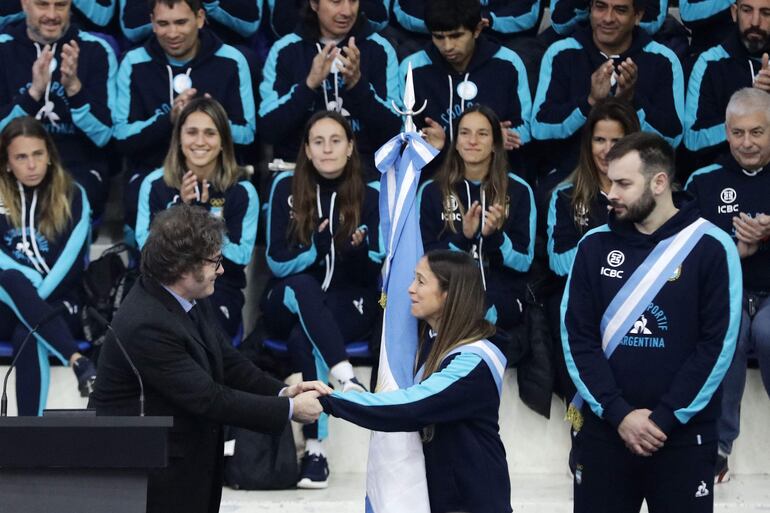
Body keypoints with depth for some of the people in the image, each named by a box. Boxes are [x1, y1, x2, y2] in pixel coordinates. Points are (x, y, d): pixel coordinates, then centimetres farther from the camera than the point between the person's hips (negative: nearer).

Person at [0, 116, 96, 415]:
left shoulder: (72, 197, 3)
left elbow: (72, 263, -7)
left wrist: (35, 296, -19)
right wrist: (26, 283, -20)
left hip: (57, 303, -1)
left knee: (26, 336, -34)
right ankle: (78, 361, -49)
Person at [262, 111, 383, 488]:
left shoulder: (369, 197, 4)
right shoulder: (286, 189, 2)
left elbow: (372, 272, 1)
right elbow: (278, 262, -3)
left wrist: (358, 249, -22)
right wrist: (317, 246, -20)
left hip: (348, 305, 0)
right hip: (288, 304, 0)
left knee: (302, 340, -34)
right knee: (302, 285, -37)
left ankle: (315, 448, -41)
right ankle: (346, 376, -53)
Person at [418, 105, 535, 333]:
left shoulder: (519, 191, 8)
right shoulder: (431, 191, 10)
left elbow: (524, 262, 5)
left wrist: (494, 236, -14)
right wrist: (463, 237, -12)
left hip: (501, 298, -1)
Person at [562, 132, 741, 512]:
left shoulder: (711, 247, -4)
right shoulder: (594, 245, 4)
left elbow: (717, 345, -8)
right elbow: (576, 337, 1)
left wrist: (666, 418, -12)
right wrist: (618, 412, -10)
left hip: (683, 435, -2)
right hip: (602, 430, 3)